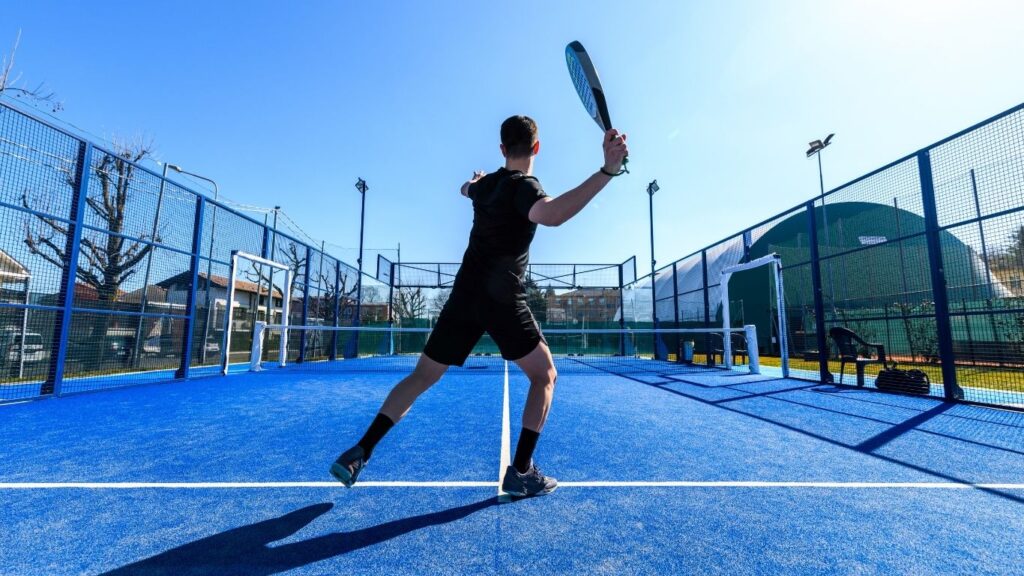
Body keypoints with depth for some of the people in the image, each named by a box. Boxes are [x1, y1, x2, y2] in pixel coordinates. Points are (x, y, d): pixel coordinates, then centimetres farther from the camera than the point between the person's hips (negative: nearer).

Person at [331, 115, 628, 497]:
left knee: (422, 377, 14)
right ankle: (520, 472, 6)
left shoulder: (485, 184, 13)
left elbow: (466, 188, 39)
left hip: (465, 295, 6)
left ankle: (359, 453, 16)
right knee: (544, 376, 10)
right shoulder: (523, 186, -8)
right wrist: (607, 171, -38)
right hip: (503, 301, -6)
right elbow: (552, 215, -33)